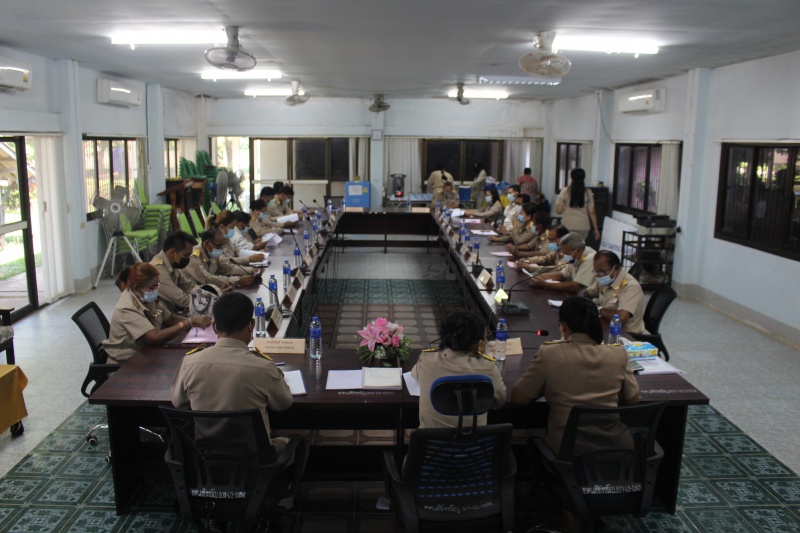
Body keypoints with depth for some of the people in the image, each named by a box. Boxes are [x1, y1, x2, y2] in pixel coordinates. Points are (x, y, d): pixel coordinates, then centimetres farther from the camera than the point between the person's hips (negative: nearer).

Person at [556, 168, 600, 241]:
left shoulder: (565, 191, -3)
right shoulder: (588, 193, 1)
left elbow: (559, 211, -3)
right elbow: (592, 212, 1)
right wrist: (596, 229, 8)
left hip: (568, 226, -1)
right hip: (583, 227, 1)